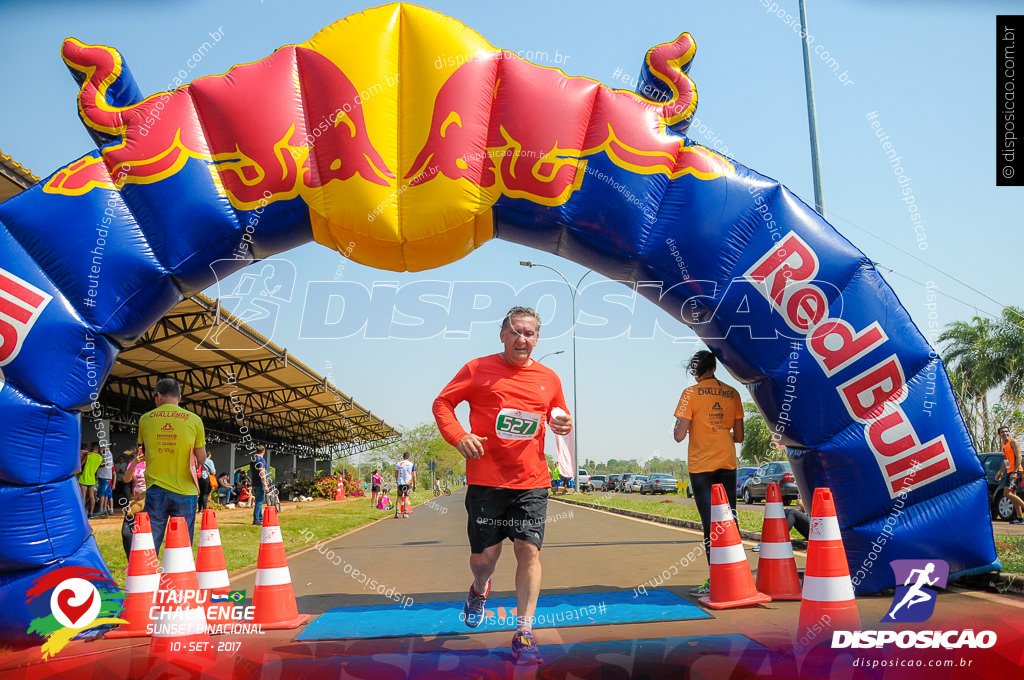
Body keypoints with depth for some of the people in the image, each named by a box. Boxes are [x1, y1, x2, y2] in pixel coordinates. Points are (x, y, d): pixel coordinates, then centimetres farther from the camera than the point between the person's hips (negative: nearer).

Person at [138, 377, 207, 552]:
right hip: (185, 491, -1)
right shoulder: (194, 420, 0)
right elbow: (201, 459, 4)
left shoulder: (145, 419, 4)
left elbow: (144, 450, 17)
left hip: (155, 490, 1)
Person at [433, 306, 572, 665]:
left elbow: (559, 418, 25)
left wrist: (564, 425, 0)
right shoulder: (478, 369, 2)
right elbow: (442, 403, 5)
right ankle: (479, 591, 40)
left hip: (531, 482, 2)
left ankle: (524, 633, 0)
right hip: (486, 478, -2)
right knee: (484, 556, 3)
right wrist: (458, 436, -11)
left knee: (529, 550, -8)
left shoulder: (548, 378, 11)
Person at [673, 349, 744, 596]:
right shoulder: (732, 394, 7)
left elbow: (679, 435, -12)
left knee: (710, 522, -5)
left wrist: (677, 427, 10)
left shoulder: (691, 393, -6)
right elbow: (739, 437, 11)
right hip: (728, 464, 4)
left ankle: (714, 581, -7)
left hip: (702, 465, -4)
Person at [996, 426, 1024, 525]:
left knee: (1007, 493, -17)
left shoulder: (1013, 442, -7)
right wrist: (1000, 473, 32)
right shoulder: (1004, 445, 19)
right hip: (1009, 472, 9)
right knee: (1012, 494, 10)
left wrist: (1015, 472, -25)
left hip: (1015, 472, -9)